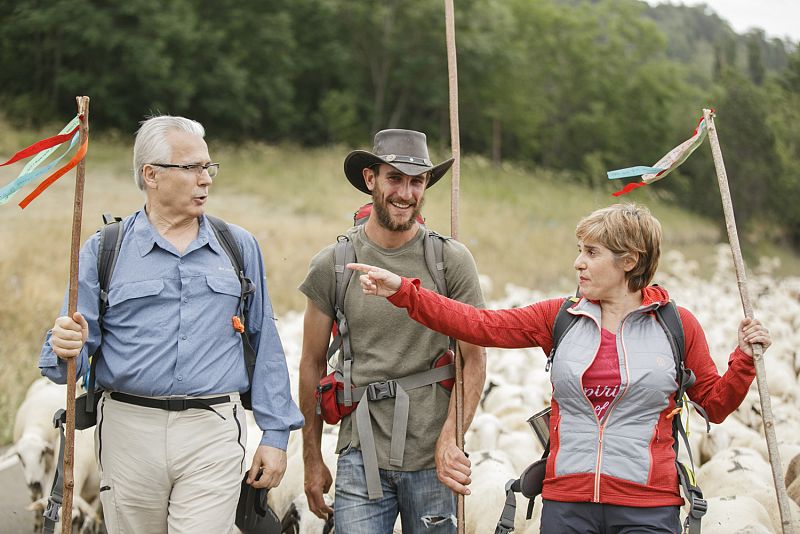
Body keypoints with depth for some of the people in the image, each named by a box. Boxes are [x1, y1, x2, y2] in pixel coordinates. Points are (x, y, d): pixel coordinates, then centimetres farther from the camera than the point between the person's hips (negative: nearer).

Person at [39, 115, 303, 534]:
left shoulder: (239, 247, 9)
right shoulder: (105, 249, 4)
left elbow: (265, 346, 10)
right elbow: (74, 347, 1)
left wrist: (275, 435, 5)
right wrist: (67, 350, -23)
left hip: (213, 436, 0)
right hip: (129, 433, 0)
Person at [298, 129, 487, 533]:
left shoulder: (452, 260, -1)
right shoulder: (331, 265, 1)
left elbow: (474, 360, -1)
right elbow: (312, 365, 8)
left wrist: (450, 439, -13)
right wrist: (312, 460, 9)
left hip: (432, 459, 0)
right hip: (360, 455, 0)